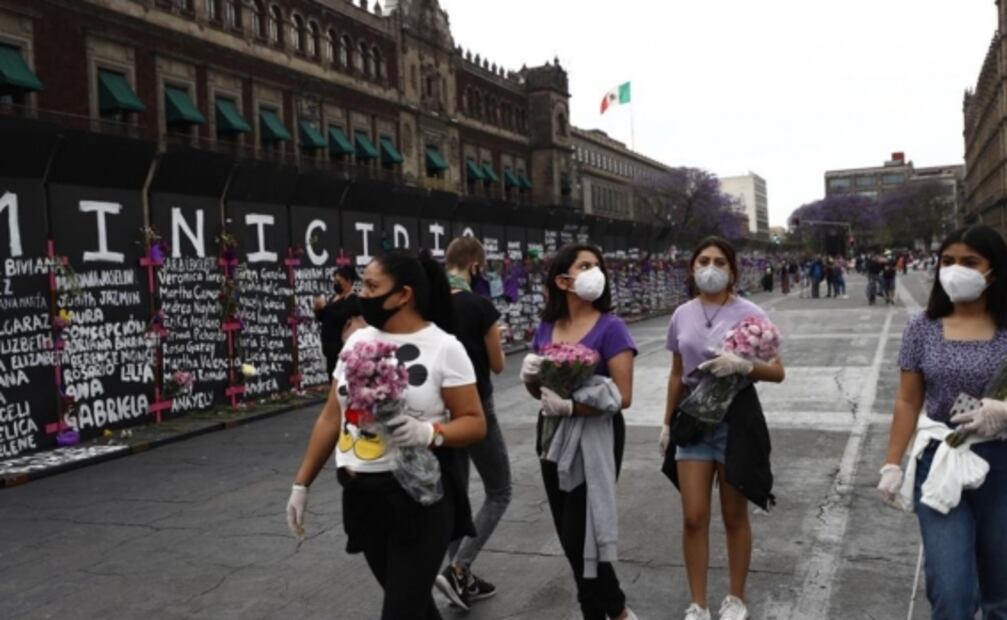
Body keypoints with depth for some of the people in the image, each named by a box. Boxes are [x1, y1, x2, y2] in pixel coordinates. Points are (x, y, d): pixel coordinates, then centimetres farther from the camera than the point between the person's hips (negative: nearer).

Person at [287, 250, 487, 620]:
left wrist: (429, 432, -26)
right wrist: (302, 483, 12)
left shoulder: (444, 347, -10)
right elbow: (331, 418, 11)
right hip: (361, 496, 6)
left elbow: (475, 423, -8)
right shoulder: (358, 341, 6)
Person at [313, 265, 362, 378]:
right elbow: (323, 318, 20)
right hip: (330, 345, 9)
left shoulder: (353, 300, -9)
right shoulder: (334, 297, 17)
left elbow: (341, 318, -21)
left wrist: (325, 307, -15)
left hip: (342, 346, -9)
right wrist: (318, 309, 0)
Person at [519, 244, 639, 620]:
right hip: (553, 435, 6)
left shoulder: (610, 327, -12)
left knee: (581, 534, -2)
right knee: (569, 536, 14)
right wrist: (530, 377, -8)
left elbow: (623, 397, -18)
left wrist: (572, 407, -27)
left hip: (595, 438, -6)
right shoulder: (546, 327, 3)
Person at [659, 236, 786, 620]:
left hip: (736, 418, -3)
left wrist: (742, 366, -26)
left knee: (734, 517, 9)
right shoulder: (681, 315, 5)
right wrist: (667, 423, 15)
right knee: (694, 518, 2)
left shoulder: (749, 314, -7)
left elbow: (777, 372, -7)